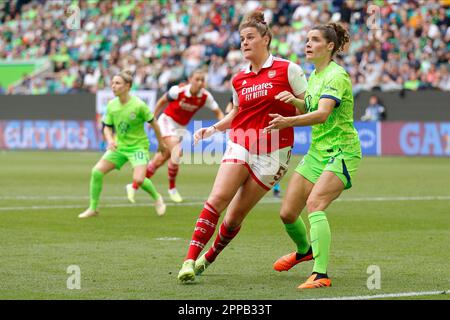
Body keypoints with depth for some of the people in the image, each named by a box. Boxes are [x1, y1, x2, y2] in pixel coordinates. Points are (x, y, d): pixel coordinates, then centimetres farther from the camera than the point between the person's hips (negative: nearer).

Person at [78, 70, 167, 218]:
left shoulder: (138, 105, -18)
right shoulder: (111, 105, -4)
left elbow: (153, 122, -5)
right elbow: (107, 127, 8)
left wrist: (160, 142, 7)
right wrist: (110, 140, -13)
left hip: (138, 146, -5)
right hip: (119, 145, 5)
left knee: (138, 180, -23)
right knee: (97, 171, -11)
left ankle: (157, 198, 11)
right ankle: (93, 208, 4)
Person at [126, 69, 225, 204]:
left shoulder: (206, 96, -13)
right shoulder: (178, 90, -22)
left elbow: (218, 112, -5)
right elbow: (162, 101, -6)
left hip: (181, 127, 5)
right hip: (168, 121, -5)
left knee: (160, 160, 6)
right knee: (176, 152, -24)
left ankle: (134, 187, 19)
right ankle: (172, 188, -5)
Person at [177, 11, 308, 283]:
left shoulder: (287, 69, -3)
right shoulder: (239, 80, 11)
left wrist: (293, 102, -20)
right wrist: (213, 128, 10)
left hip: (273, 153, -3)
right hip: (240, 145, 3)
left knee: (236, 214, -1)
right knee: (218, 198, -19)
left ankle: (209, 258, 22)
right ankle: (190, 261, -22)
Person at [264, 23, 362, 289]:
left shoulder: (337, 75, -16)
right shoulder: (314, 76, 11)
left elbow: (322, 114, -31)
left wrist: (288, 121, -45)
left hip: (342, 153, -8)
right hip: (316, 152, 8)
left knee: (314, 203, -29)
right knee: (288, 213, 7)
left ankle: (321, 275, -33)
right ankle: (304, 250, 39)